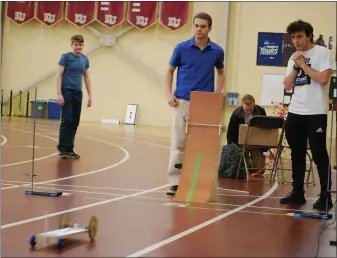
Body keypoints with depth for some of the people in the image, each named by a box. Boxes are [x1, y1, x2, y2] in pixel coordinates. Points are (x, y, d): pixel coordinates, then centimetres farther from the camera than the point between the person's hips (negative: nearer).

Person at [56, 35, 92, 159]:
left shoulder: (85, 59, 11)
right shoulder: (66, 57, -5)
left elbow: (86, 78, 16)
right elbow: (59, 76, -8)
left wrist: (89, 95, 11)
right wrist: (59, 94, -16)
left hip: (78, 93, 6)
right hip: (67, 92, -6)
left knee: (75, 122, 4)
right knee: (67, 120, -10)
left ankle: (69, 149, 10)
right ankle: (62, 148, -3)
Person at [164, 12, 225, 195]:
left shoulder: (217, 51, 3)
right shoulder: (181, 48, -2)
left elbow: (221, 73, 20)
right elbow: (170, 71, 9)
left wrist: (217, 95, 8)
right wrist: (169, 94, -3)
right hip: (182, 102, -1)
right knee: (178, 142, -4)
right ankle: (175, 182, -2)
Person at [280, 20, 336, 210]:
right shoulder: (294, 58, 14)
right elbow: (287, 86, 8)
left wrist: (303, 65, -9)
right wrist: (296, 67, -4)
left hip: (316, 113, -6)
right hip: (295, 112, 6)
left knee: (319, 154, -5)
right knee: (297, 154, 9)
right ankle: (298, 193, 16)